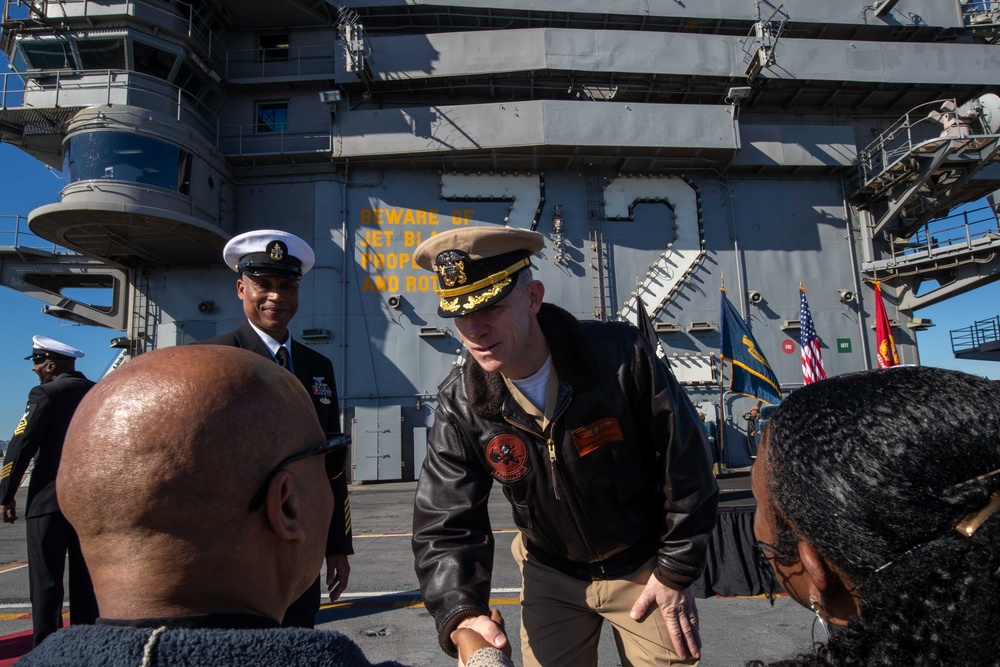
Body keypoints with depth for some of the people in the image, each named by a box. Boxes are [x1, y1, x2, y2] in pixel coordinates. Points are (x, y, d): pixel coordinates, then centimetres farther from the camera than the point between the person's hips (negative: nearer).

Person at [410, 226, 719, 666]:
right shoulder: (460, 405, -17)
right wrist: (461, 612, -31)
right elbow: (444, 524, -14)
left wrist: (677, 570, -7)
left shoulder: (621, 356, -25)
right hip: (550, 577, 2)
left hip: (644, 568, -1)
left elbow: (686, 459, -14)